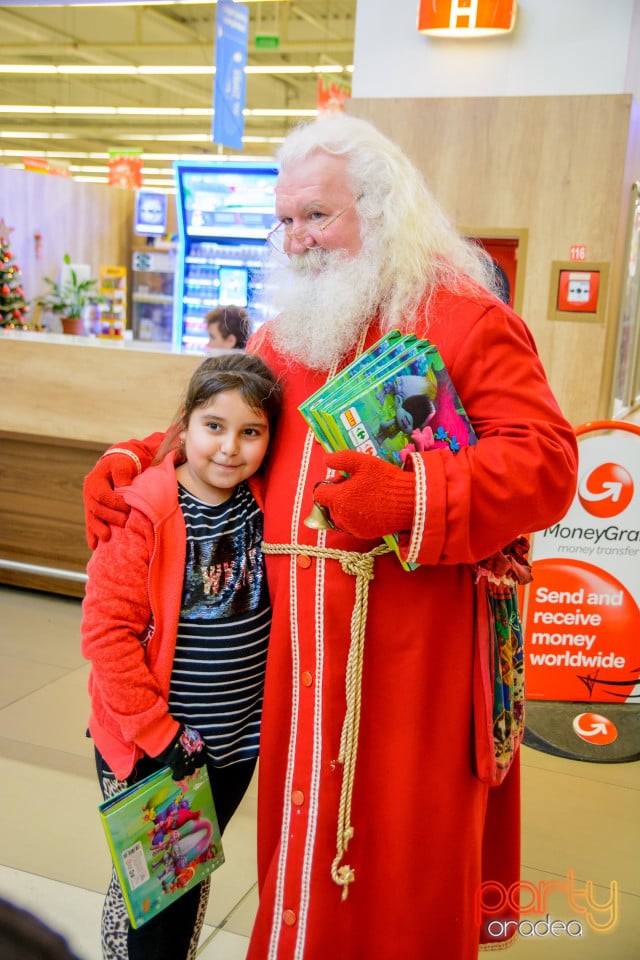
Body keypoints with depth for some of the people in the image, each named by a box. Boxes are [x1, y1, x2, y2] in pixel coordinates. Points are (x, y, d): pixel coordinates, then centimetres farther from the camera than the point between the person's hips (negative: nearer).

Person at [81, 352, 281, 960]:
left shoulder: (264, 506, -4)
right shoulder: (147, 513, -18)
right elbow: (106, 630, -18)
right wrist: (156, 730, -17)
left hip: (236, 743, 5)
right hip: (147, 747, -4)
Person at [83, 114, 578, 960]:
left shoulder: (464, 317, -5)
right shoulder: (286, 331, 14)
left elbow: (545, 461, -14)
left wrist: (408, 497, -25)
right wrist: (126, 465, 8)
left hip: (414, 645, -5)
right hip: (302, 642, 5)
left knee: (404, 843, 8)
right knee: (300, 829, 15)